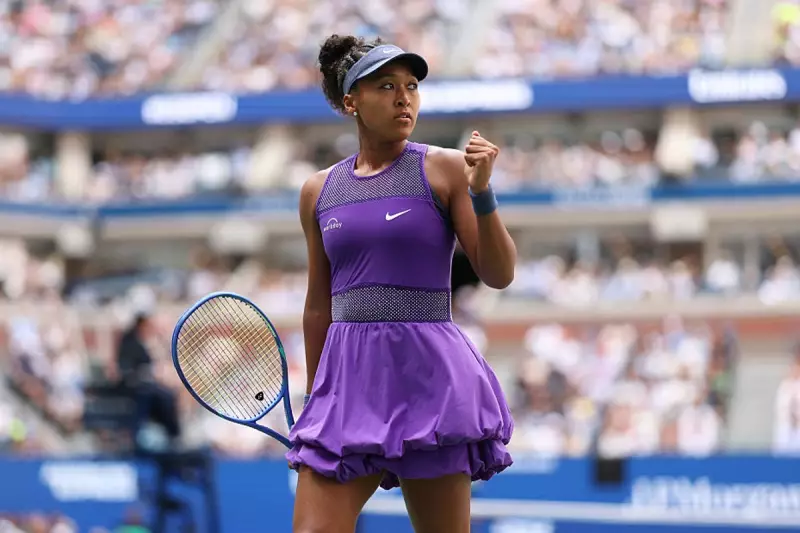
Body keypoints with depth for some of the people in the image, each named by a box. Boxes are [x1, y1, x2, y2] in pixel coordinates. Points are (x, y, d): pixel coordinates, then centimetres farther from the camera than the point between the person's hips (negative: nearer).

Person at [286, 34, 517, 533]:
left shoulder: (445, 169, 1)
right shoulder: (319, 191, 12)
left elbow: (499, 274, -4)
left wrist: (482, 191, -18)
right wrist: (314, 400, 22)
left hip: (428, 377, -3)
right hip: (349, 378, 3)